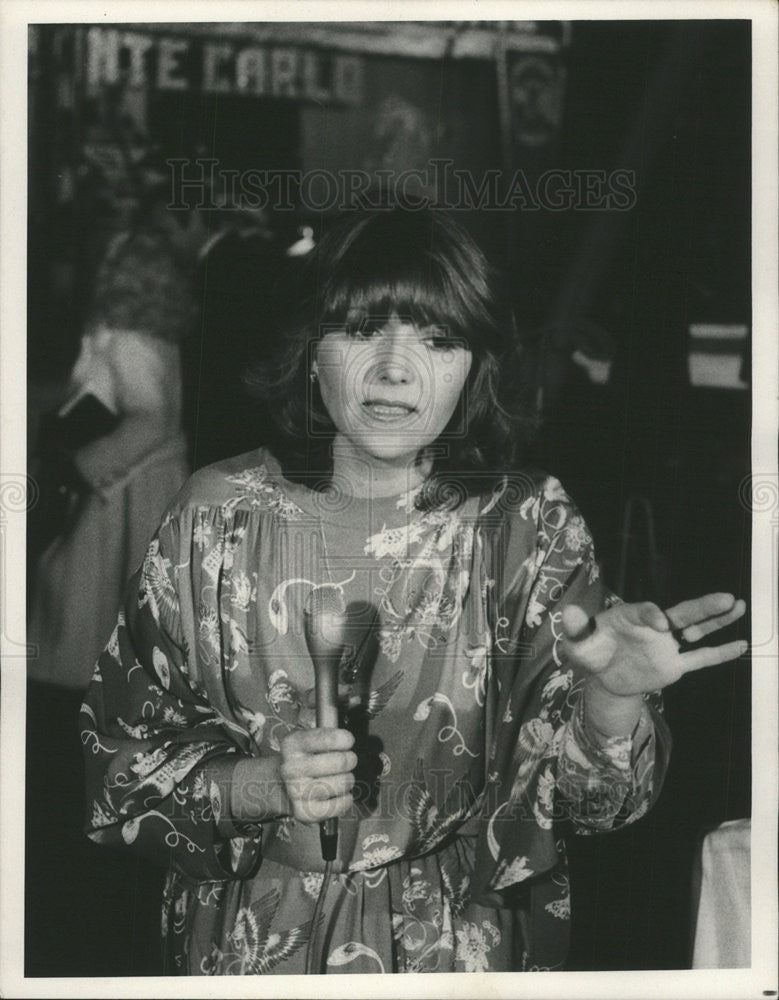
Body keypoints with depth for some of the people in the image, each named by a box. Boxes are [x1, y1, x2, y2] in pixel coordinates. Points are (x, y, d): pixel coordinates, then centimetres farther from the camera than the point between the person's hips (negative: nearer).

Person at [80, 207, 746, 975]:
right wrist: (259, 788, -21)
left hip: (458, 944, 0)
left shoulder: (527, 526, -11)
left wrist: (613, 697, -35)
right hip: (251, 940, 0)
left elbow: (584, 795, -15)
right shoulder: (218, 515, -11)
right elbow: (122, 750, -5)